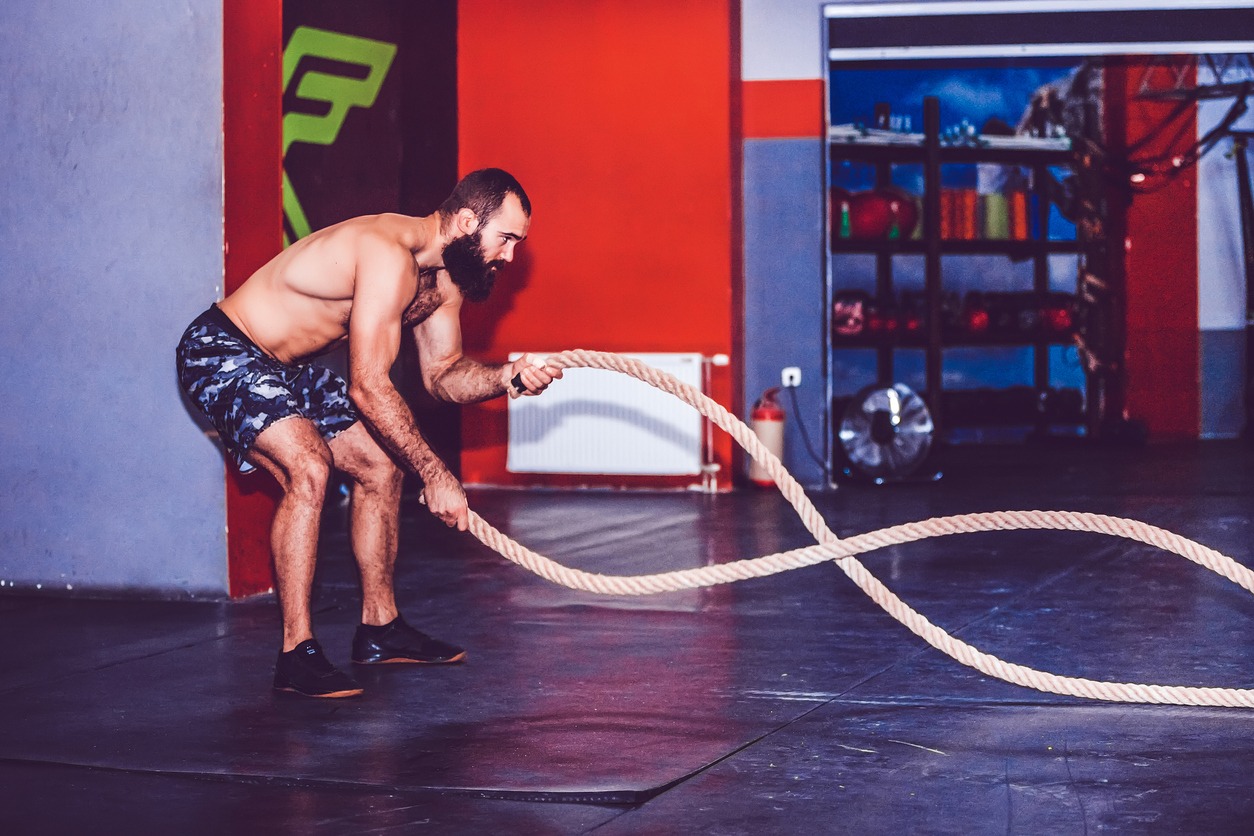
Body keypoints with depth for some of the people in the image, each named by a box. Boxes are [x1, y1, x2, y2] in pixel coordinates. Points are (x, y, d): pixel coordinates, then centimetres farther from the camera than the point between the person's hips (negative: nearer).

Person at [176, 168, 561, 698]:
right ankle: (297, 654, -23)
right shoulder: (390, 255, -29)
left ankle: (379, 627, 24)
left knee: (381, 465, 11)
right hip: (221, 354, -10)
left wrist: (506, 378, -13)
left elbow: (443, 374, 8)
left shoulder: (445, 277, 2)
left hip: (286, 367, 11)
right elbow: (368, 386, -31)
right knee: (309, 469, -28)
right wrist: (435, 475, -26)